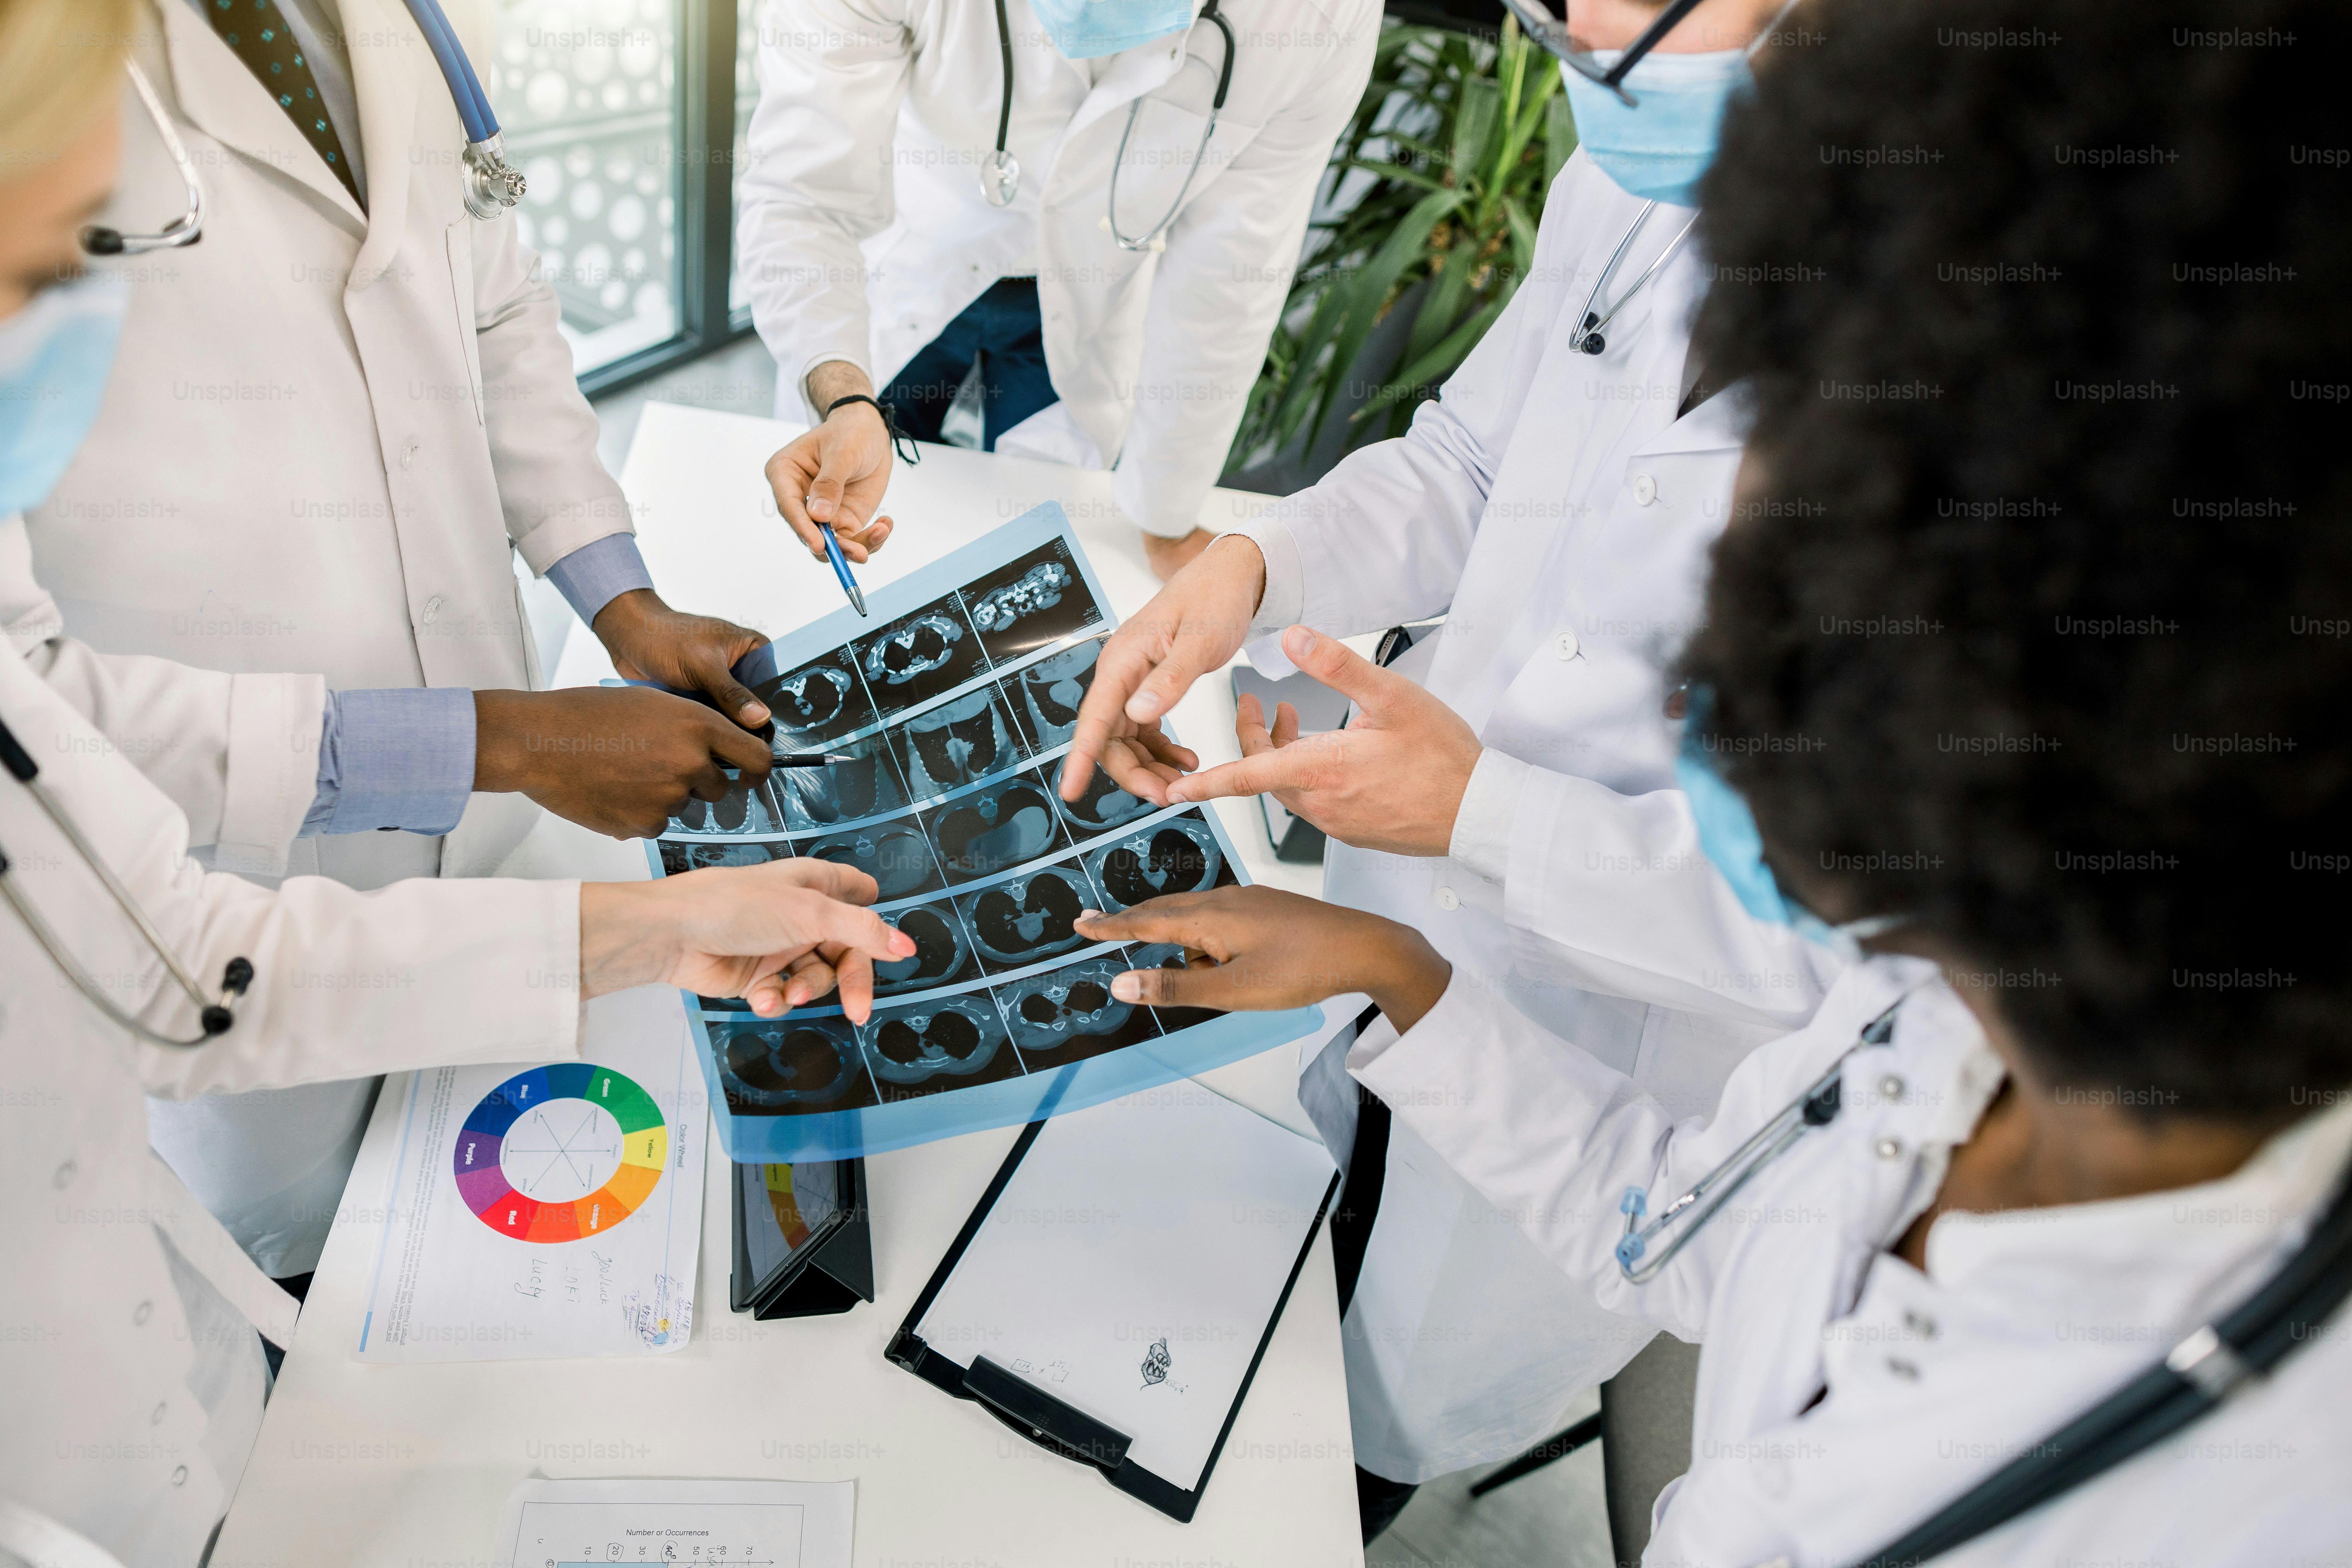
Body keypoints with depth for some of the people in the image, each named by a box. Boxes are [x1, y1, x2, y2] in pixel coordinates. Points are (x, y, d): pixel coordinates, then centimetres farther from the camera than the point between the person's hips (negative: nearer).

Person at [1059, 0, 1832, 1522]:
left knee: (1392, 1419, 24)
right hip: (1396, 935, 6)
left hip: (1606, 1087, -5)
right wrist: (1254, 565, -16)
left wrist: (1485, 816, -33)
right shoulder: (1627, 185, -12)